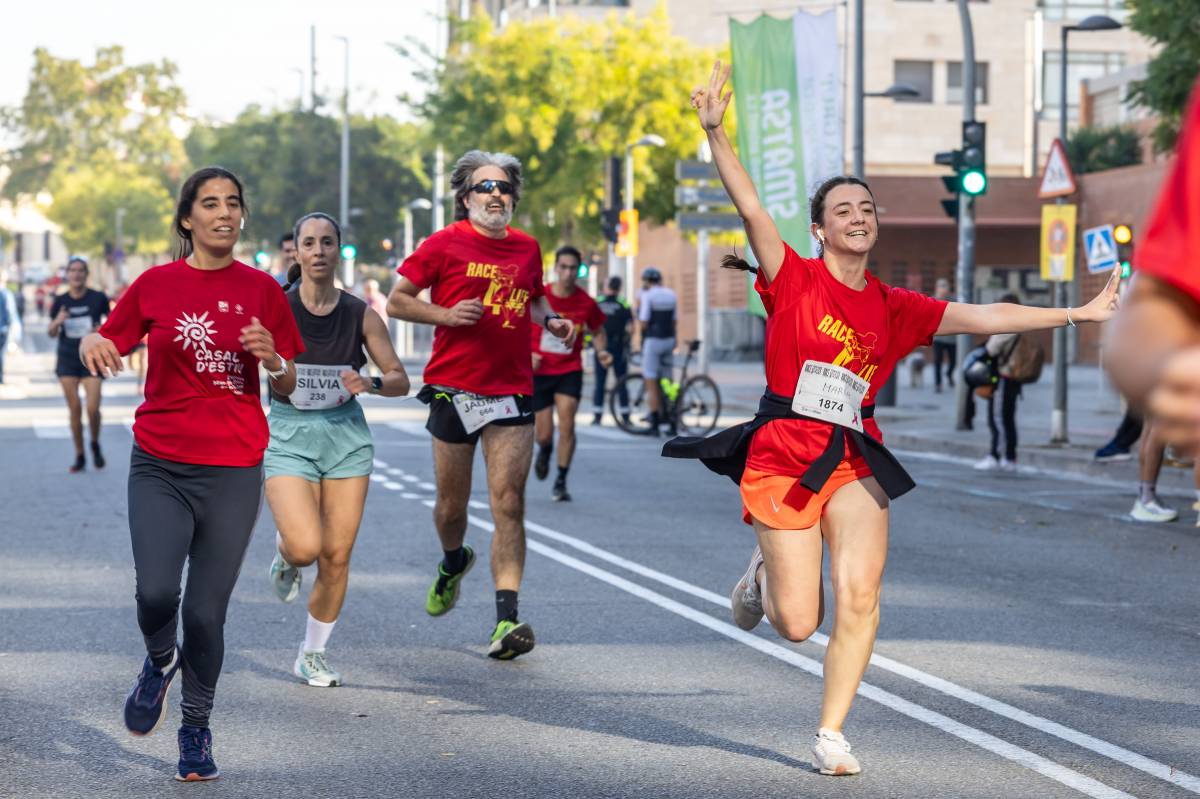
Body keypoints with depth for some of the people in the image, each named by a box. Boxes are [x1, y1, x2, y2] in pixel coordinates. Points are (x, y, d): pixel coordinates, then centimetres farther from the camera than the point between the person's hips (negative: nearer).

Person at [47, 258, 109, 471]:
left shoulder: (98, 298, -4)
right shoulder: (60, 301, 2)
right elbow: (51, 333, 8)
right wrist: (57, 322, -13)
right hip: (67, 360, 2)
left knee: (93, 409, -11)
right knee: (75, 410, 1)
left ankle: (95, 445, 18)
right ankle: (79, 456, 13)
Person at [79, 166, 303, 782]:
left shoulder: (262, 290, 4)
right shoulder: (156, 285, 3)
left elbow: (288, 387, 8)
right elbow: (108, 343, 12)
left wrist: (271, 358, -13)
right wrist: (92, 343, -11)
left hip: (234, 474, 0)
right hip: (159, 467, 0)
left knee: (206, 612, 0)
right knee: (156, 591, -19)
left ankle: (197, 730, 23)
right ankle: (159, 663, 17)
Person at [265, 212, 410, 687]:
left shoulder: (360, 316, -1)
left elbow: (401, 381, 4)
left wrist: (370, 383, -16)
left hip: (345, 438, 3)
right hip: (288, 439, -2)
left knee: (336, 556, 2)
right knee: (306, 547, -21)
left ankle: (312, 655, 21)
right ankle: (285, 554, 18)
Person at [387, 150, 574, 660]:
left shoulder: (526, 248, 11)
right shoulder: (445, 244, -1)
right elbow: (397, 301, 1)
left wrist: (552, 321, 9)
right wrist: (446, 314, -14)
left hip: (512, 392, 2)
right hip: (453, 389, -2)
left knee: (508, 505, -10)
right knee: (451, 504, 9)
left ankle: (506, 620, -15)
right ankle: (453, 562, 45)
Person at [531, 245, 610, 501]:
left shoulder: (586, 303, -6)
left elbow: (597, 331, 12)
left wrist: (601, 351, -8)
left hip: (569, 371, 0)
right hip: (539, 372, 0)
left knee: (567, 424, -16)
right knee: (543, 435, 1)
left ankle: (561, 482, -3)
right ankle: (545, 451, 40)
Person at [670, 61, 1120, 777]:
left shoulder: (895, 308, 10)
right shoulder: (794, 280, -2)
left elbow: (983, 317, 13)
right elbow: (751, 208, -13)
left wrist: (1077, 314, 13)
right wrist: (716, 132, -25)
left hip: (853, 460, 3)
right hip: (782, 455, -3)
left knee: (859, 598, -13)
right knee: (799, 623, -3)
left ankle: (832, 735, 3)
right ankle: (762, 577, 34)